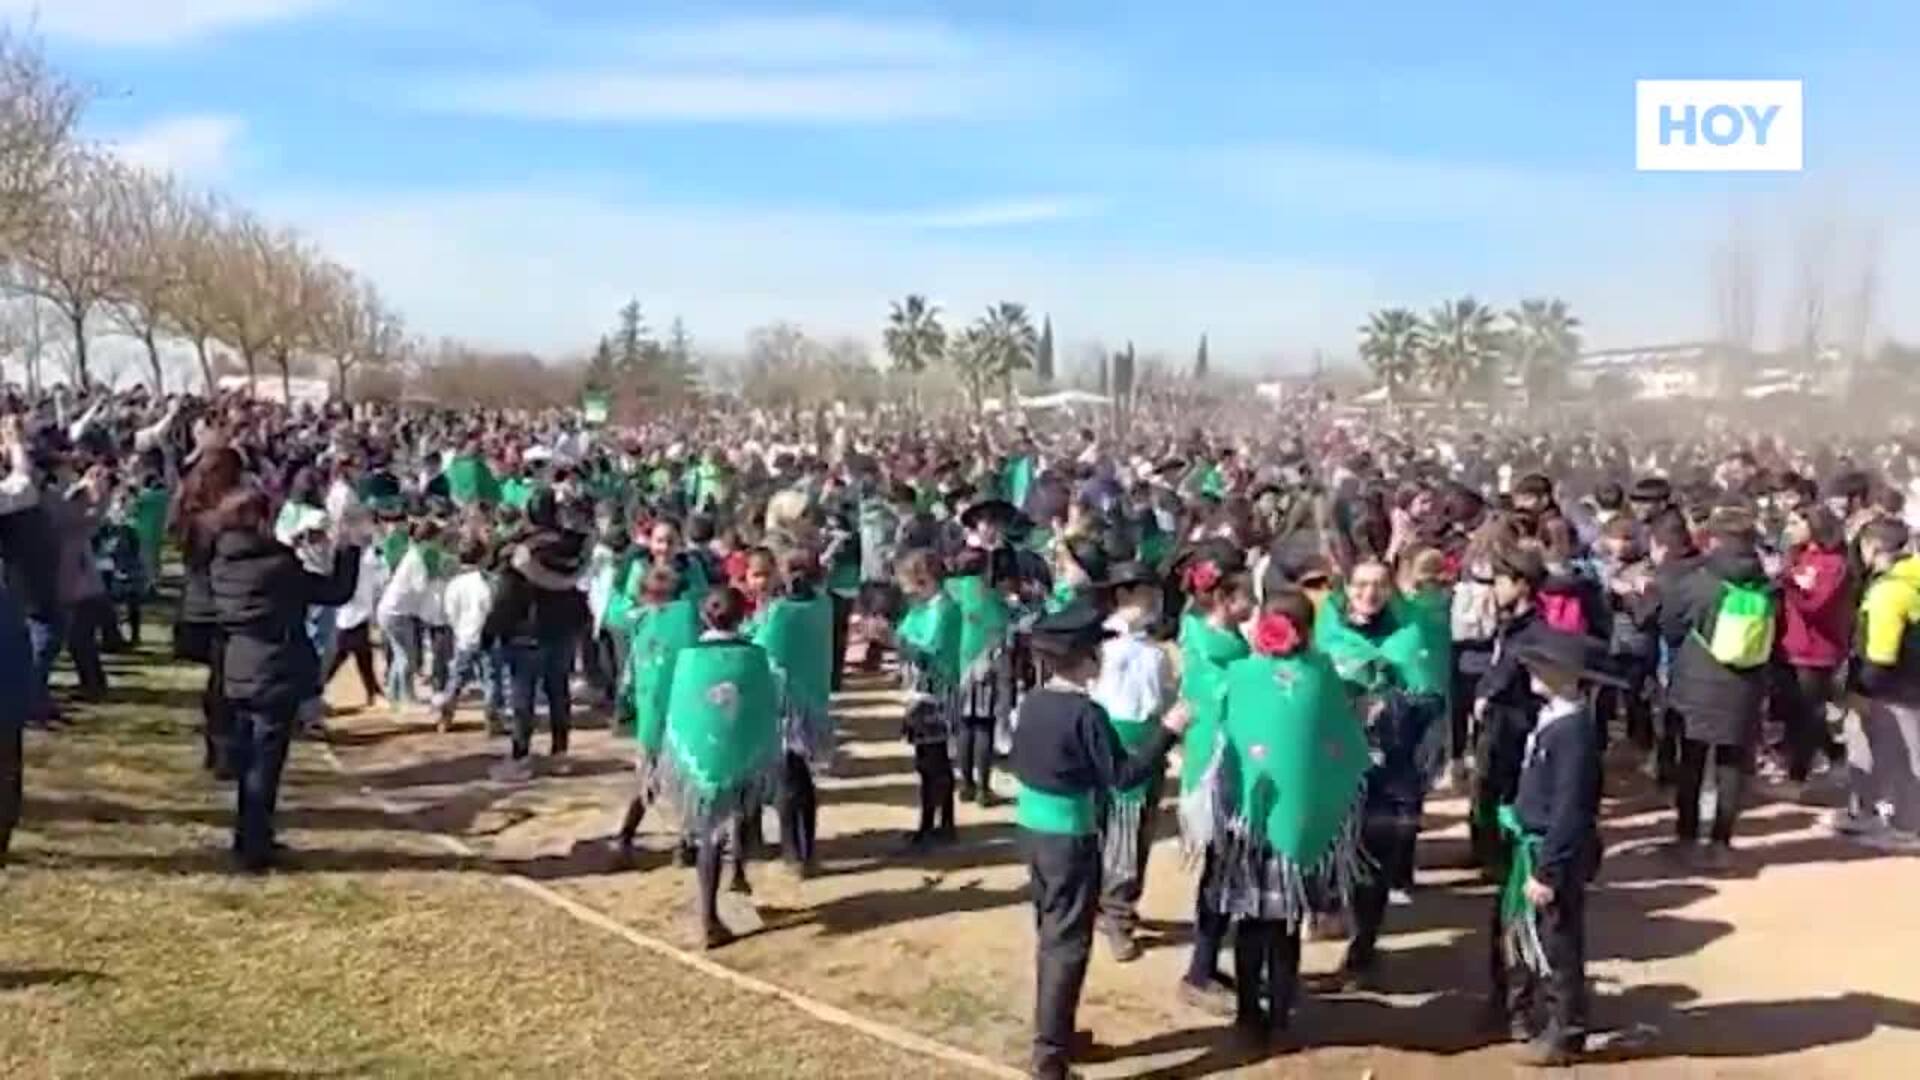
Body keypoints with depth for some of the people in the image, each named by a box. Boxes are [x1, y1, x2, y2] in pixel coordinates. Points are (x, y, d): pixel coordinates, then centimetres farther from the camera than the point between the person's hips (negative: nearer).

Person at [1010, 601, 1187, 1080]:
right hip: (1070, 836, -8)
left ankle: (1053, 1033, 30)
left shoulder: (1033, 701, 4)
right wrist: (1167, 732, -18)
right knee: (1068, 944, -1)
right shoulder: (1086, 713, -20)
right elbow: (1122, 775, -19)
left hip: (1032, 826, 8)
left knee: (1050, 935, 19)